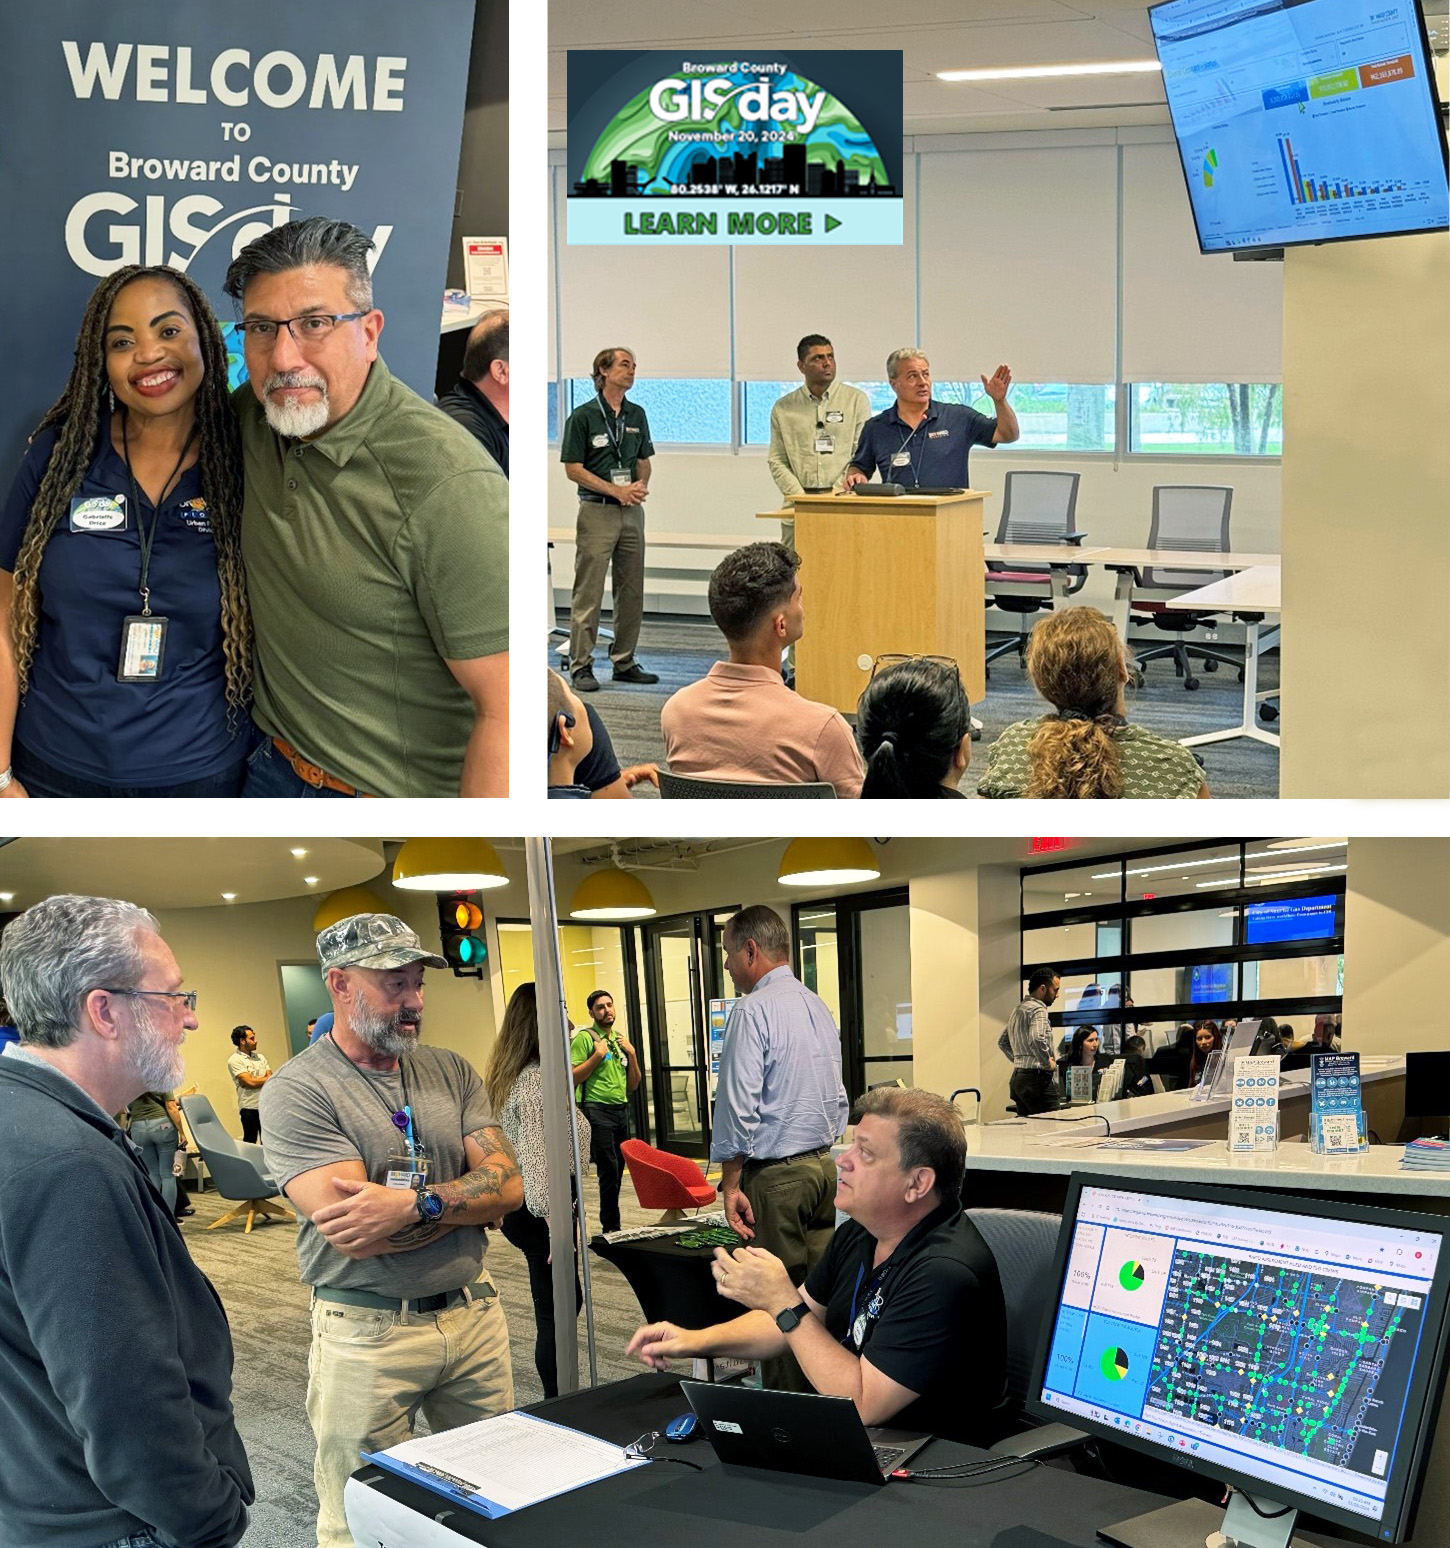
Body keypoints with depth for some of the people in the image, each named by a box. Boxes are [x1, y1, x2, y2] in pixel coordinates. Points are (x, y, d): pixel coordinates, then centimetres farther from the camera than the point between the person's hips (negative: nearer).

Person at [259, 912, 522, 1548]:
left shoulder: (451, 1072, 6)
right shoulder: (297, 1090, -11)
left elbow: (508, 1185, -3)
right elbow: (350, 1231, -21)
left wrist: (416, 1203, -21)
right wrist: (468, 1194, -9)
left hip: (474, 1313, 5)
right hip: (368, 1331, -5)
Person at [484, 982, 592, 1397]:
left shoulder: (506, 1075, 11)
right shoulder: (536, 1081, -20)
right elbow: (537, 1162, -24)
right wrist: (555, 1223, -23)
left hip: (517, 1207, 10)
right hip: (537, 1211, -10)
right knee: (555, 1310, 0)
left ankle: (560, 1396, 26)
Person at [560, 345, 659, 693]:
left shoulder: (636, 415, 12)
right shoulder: (583, 416, -6)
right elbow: (574, 469, -8)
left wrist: (641, 485, -4)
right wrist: (617, 491, -14)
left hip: (632, 511, 6)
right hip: (597, 511, -6)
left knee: (632, 591, 8)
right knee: (588, 592, -5)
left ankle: (624, 661, 17)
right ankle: (581, 665, -1)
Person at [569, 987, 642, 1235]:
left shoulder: (620, 1040, 18)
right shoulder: (584, 1038, -3)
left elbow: (633, 1085, 18)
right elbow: (572, 1078, -11)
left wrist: (632, 1054, 5)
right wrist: (597, 1056, -15)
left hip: (621, 1110, 7)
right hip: (598, 1110, -7)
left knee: (617, 1170, 6)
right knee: (609, 1171, -10)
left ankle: (609, 1225, 12)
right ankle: (611, 1228, -5)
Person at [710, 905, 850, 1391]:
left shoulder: (753, 1011, -13)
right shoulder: (818, 1006, 13)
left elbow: (738, 1107, -17)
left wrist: (731, 1183, -13)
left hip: (775, 1174, -8)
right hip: (824, 1164, 8)